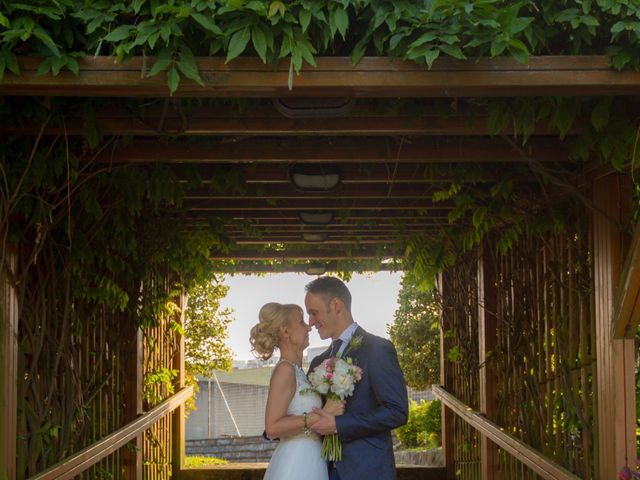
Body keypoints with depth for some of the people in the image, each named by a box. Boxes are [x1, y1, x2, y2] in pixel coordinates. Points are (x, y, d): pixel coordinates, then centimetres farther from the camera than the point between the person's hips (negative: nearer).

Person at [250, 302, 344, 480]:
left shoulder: (296, 371, 13)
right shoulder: (285, 369, -11)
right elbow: (272, 427, -19)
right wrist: (322, 414, -18)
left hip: (307, 463, 9)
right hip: (296, 465, -9)